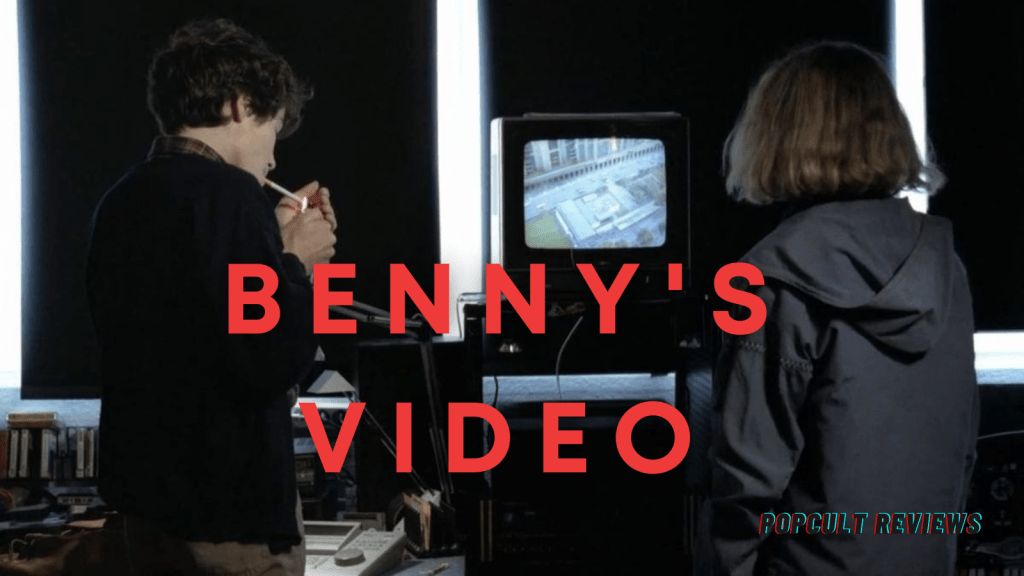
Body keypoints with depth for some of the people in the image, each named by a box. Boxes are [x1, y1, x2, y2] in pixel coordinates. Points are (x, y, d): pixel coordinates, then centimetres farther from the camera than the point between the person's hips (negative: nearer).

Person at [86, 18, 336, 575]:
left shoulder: (121, 201, 9)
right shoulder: (226, 193, -18)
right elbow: (277, 358, -23)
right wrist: (296, 262, -6)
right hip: (227, 507, -9)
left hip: (144, 493, 9)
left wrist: (272, 242, 14)